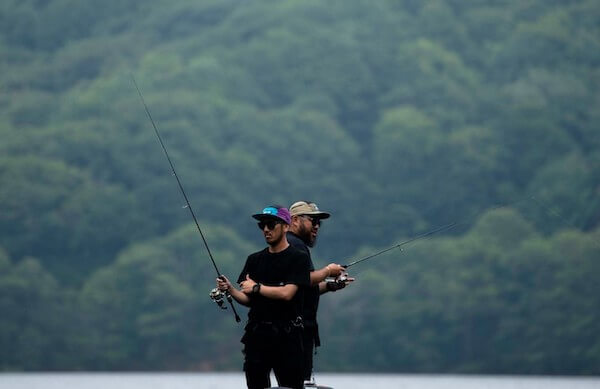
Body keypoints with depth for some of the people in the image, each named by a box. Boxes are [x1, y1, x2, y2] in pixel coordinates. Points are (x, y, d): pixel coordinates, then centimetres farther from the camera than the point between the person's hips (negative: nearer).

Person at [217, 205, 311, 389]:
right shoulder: (255, 260, 15)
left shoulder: (298, 258, -2)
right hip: (257, 334, 5)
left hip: (286, 337, -5)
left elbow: (287, 293, -13)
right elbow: (248, 300, 13)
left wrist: (256, 287, -5)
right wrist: (230, 290, -5)